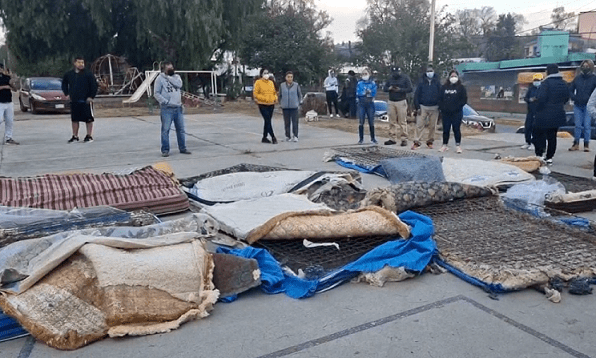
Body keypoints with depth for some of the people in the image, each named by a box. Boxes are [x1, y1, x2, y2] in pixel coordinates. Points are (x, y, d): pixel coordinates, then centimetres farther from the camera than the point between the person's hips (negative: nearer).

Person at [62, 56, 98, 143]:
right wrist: (66, 93, 15)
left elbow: (94, 85, -6)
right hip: (74, 101, 5)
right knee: (74, 119, 9)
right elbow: (64, 83, 25)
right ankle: (75, 136, 18)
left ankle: (89, 136, 8)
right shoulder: (68, 74, 8)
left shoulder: (88, 74, -6)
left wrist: (91, 96, -10)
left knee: (88, 119, -1)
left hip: (86, 101, -4)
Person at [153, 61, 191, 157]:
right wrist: (165, 101, -15)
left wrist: (168, 77, -8)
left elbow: (179, 84, -9)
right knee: (165, 130, -4)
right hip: (167, 109, -4)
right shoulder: (160, 78, 0)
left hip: (178, 108, 4)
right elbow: (156, 93, -4)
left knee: (181, 129, 9)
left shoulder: (176, 76, 13)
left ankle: (182, 148, 19)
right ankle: (165, 150, 3)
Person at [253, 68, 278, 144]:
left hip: (271, 105, 6)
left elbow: (274, 92, 20)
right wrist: (264, 98, -18)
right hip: (263, 105, -6)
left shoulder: (271, 82, 12)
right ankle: (273, 137, -5)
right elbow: (255, 94, -8)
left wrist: (275, 98, 0)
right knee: (268, 121, -9)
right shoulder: (258, 82, -5)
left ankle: (264, 137, 19)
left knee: (267, 121, 10)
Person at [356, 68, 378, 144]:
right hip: (361, 104, 1)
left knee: (371, 122, 3)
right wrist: (368, 92, -11)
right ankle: (361, 139, 6)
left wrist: (363, 93, -12)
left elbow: (374, 93, -6)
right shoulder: (360, 83, 7)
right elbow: (358, 93, -4)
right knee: (361, 122, -1)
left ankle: (372, 138, 12)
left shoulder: (373, 83, 4)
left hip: (370, 104, -1)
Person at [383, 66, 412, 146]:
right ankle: (393, 138, 9)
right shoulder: (390, 79, 13)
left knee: (402, 121, -6)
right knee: (392, 121, 3)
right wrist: (389, 88, -10)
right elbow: (384, 88, 12)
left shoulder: (405, 78, 1)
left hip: (401, 102, -4)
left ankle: (404, 139, -4)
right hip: (391, 102, 4)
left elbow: (410, 89, -5)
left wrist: (400, 89, -17)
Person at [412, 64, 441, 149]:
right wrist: (417, 107, -6)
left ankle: (430, 141, 19)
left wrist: (440, 106, -1)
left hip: (434, 107, 1)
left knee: (432, 126, 7)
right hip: (423, 107, -1)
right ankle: (416, 142, -1)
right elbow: (416, 94, 1)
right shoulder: (421, 81, 3)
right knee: (419, 125, -5)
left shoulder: (437, 82, 5)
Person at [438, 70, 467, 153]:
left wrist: (457, 107, -12)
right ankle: (445, 145, 15)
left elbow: (464, 100, -1)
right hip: (445, 113, 3)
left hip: (457, 113, -3)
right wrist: (441, 108, -3)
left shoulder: (461, 87, 2)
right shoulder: (444, 87, 10)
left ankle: (458, 146, 9)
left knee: (456, 129, 0)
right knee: (445, 129, 6)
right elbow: (440, 99, 10)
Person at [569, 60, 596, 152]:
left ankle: (586, 144, 3)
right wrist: (574, 98, -2)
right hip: (577, 106, 3)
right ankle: (576, 144, 10)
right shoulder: (577, 78, 9)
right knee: (578, 125, 5)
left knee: (587, 125, -3)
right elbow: (571, 90, 14)